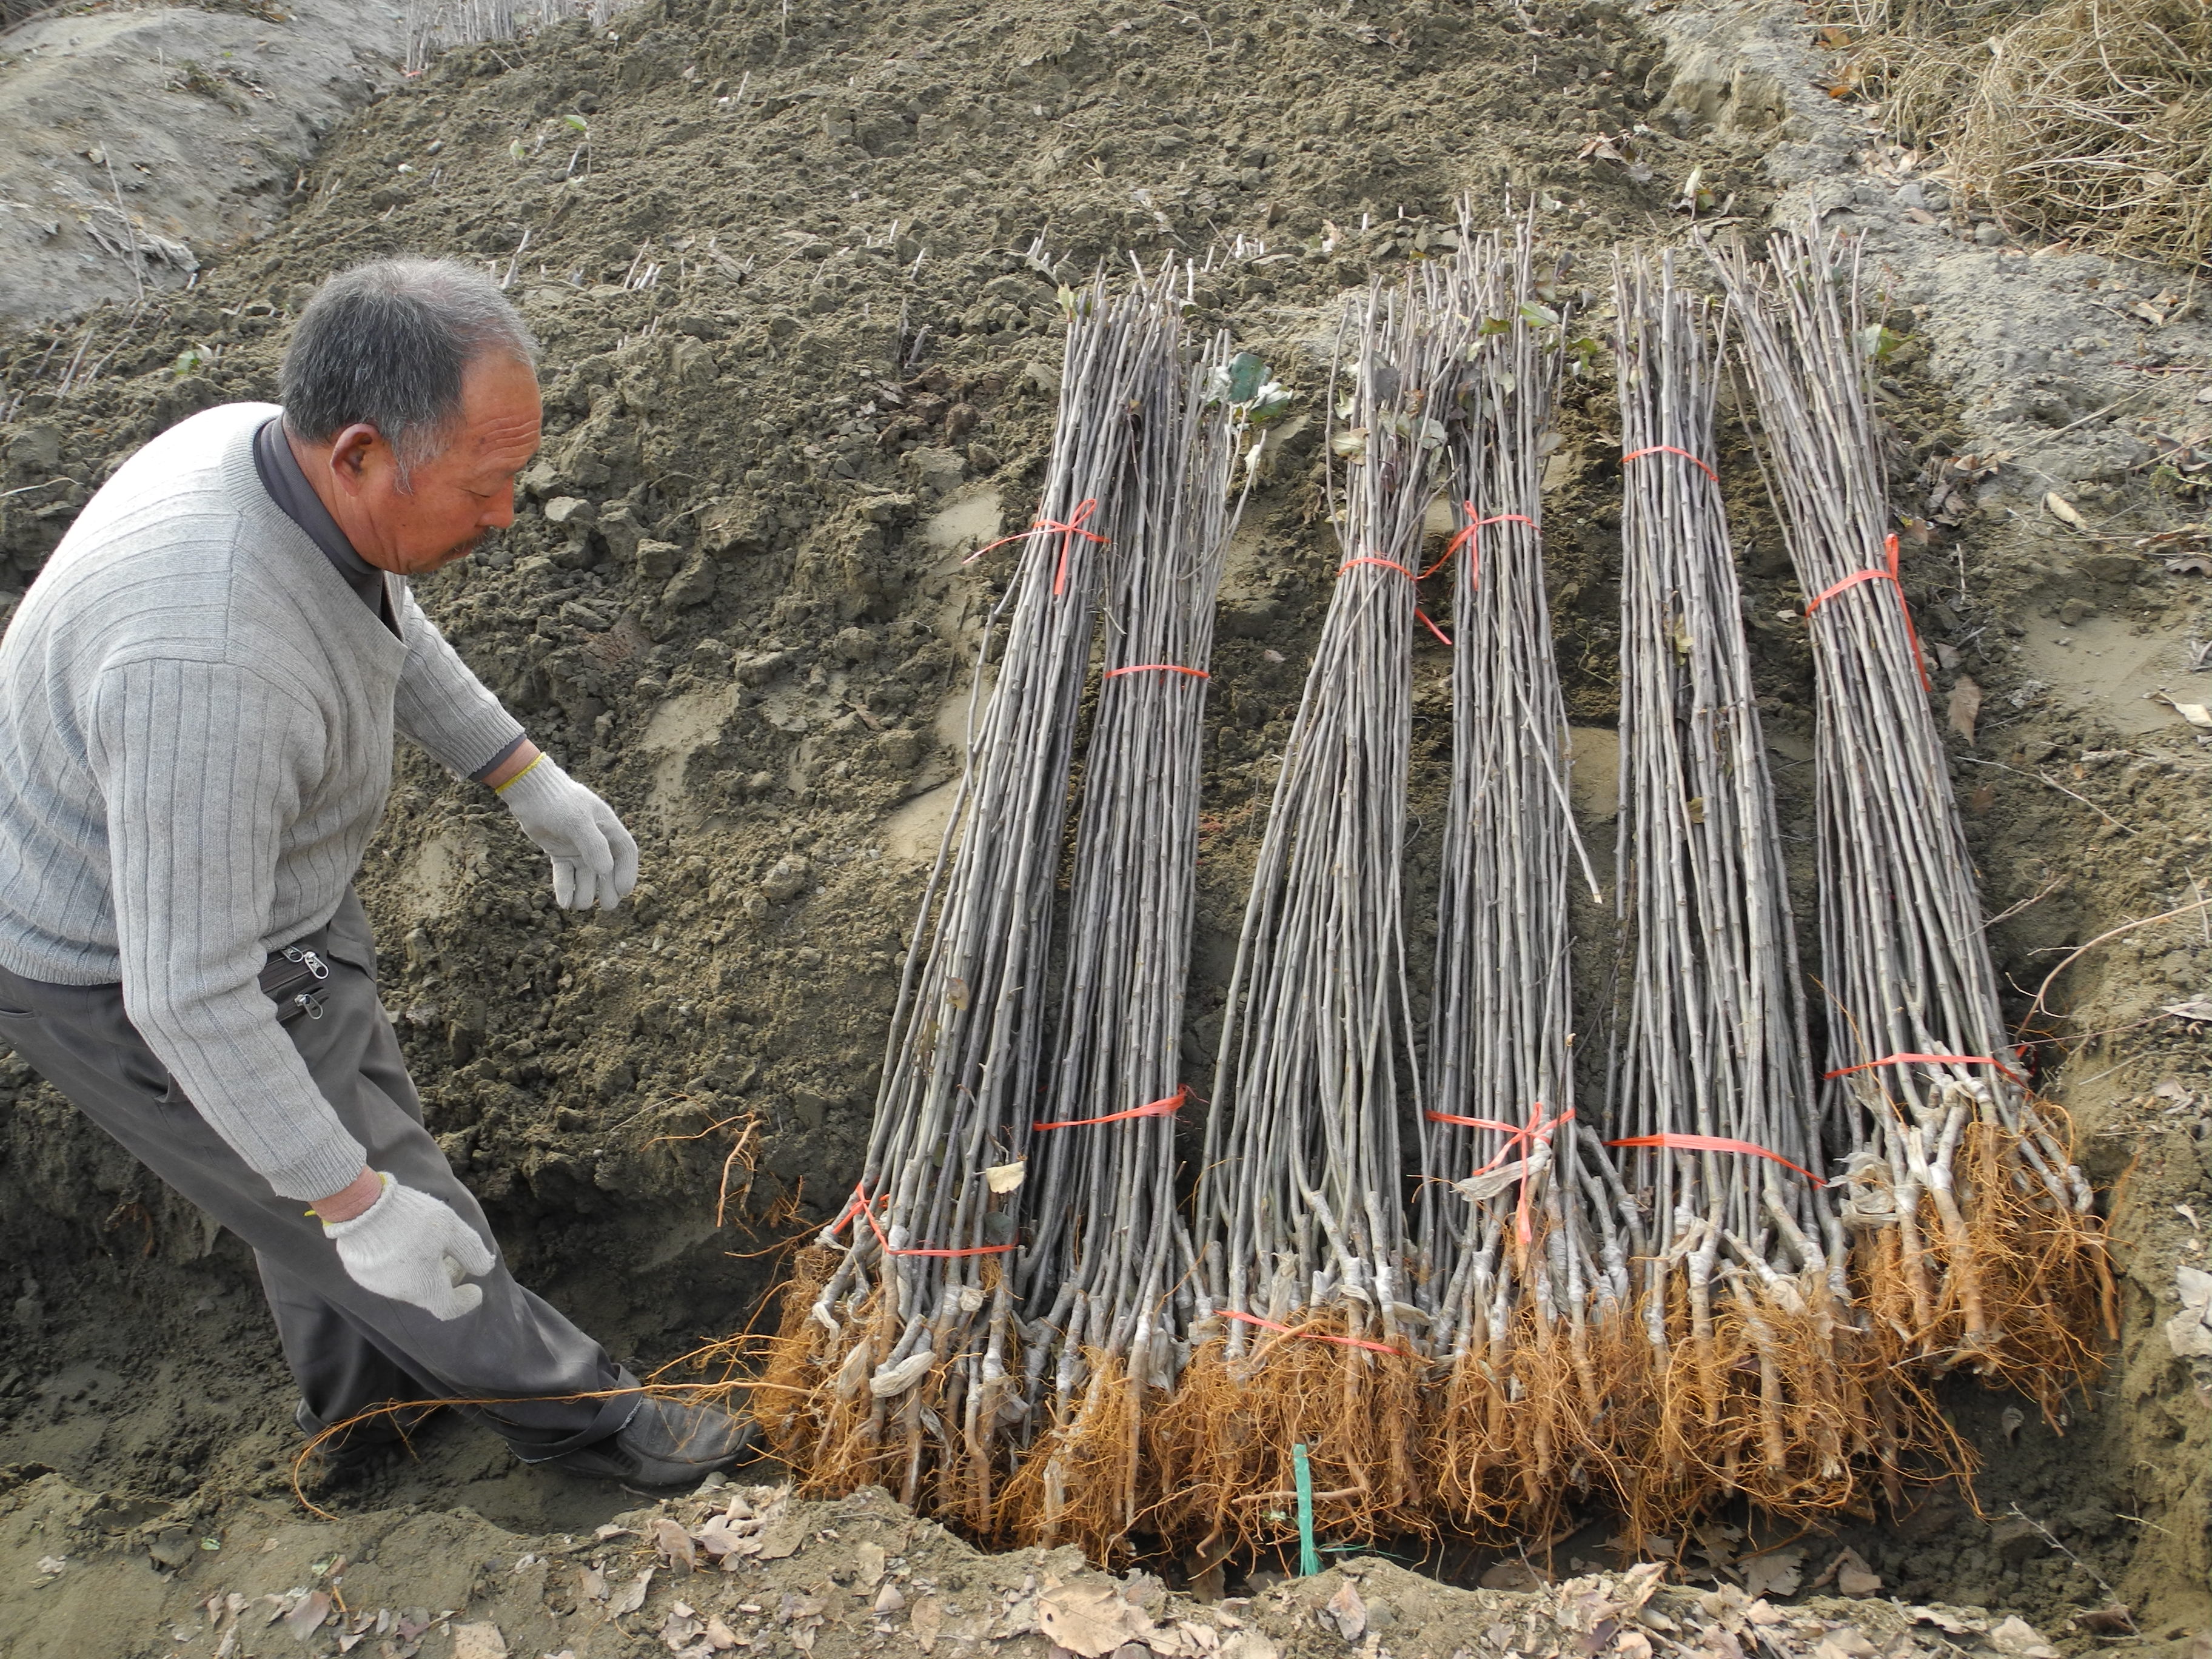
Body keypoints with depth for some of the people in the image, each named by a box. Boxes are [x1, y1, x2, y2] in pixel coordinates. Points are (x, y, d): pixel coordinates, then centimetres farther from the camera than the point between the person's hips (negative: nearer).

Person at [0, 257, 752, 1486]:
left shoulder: (268, 451, -15)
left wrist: (530, 781, 12)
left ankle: (361, 1387, 54)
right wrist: (357, 1208, -26)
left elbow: (378, 623, 7)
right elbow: (190, 995, -35)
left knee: (347, 1134, 28)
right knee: (399, 1226, 11)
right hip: (133, 981, -8)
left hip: (237, 868, 8)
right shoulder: (210, 661, -43)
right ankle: (565, 1407, 38)